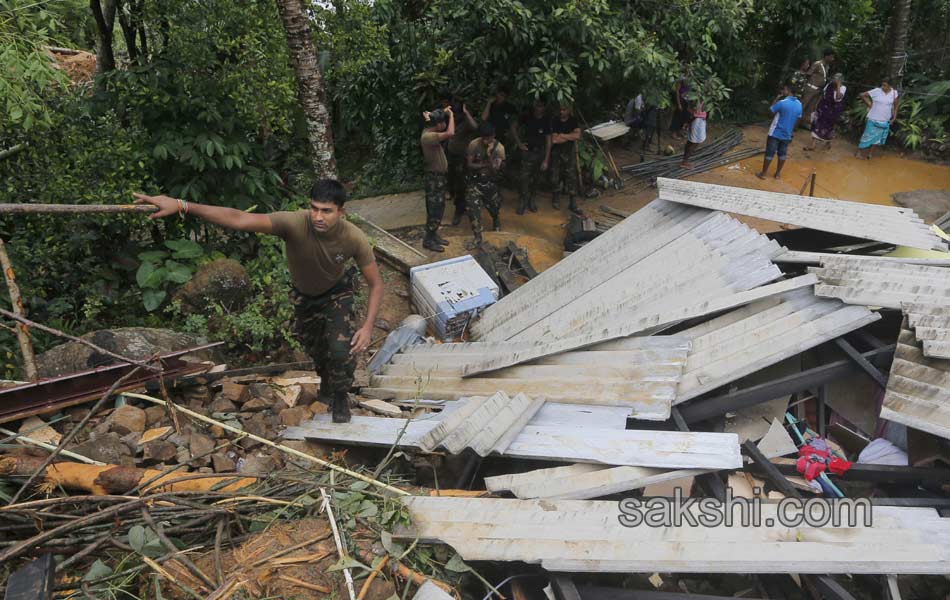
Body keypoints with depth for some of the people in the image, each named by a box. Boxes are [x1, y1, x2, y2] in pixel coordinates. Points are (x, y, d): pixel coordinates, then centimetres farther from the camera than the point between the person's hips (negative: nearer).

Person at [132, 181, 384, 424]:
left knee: (341, 349, -18)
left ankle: (340, 397, 15)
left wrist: (368, 327, -33)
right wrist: (182, 205, -62)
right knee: (315, 350, 21)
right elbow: (238, 219, -51)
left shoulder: (355, 238, -35)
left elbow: (376, 284, -24)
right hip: (303, 296, 1)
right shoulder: (294, 223, -40)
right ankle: (326, 384, 57)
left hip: (337, 293, -1)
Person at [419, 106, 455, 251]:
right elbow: (450, 133, -35)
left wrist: (443, 113, 10)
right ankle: (428, 240, 5)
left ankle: (434, 235, 28)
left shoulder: (429, 132, 6)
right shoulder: (428, 137, -24)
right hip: (434, 177, -10)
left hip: (439, 176, 10)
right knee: (434, 209, -4)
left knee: (438, 208, 17)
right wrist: (451, 115, -20)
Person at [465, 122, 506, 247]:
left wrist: (489, 155, -33)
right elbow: (470, 164, -11)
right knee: (473, 208, -15)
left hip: (490, 181, 1)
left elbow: (496, 170, -21)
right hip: (475, 180, -1)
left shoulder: (499, 147, -15)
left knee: (494, 207, 14)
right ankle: (478, 238, -7)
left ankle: (497, 223, 52)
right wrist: (486, 164, -19)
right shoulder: (474, 144, -15)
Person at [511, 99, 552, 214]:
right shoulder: (527, 117, -3)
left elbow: (548, 141, -5)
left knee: (536, 178, 9)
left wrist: (546, 160, -9)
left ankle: (531, 200, 26)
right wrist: (519, 143, 0)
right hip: (528, 152, -1)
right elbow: (514, 127, 10)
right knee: (524, 177, -9)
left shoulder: (546, 121, -5)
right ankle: (522, 202, 0)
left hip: (540, 153, 1)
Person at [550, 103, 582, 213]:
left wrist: (562, 135, -15)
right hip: (557, 153, -1)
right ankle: (556, 198, 28)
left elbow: (578, 135, -15)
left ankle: (572, 202, 3)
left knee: (572, 176, -2)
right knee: (555, 176, 3)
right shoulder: (555, 122, -6)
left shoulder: (573, 121, 0)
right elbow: (554, 139, -16)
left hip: (570, 152, 1)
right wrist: (570, 136, -10)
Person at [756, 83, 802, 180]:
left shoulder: (782, 103, -20)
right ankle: (778, 173, 23)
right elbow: (798, 120, 10)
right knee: (782, 154, 15)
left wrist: (776, 99, -1)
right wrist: (790, 130, 20)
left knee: (769, 154, 3)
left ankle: (763, 173, 9)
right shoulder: (799, 104, 1)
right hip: (787, 135, 5)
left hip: (775, 133, -5)